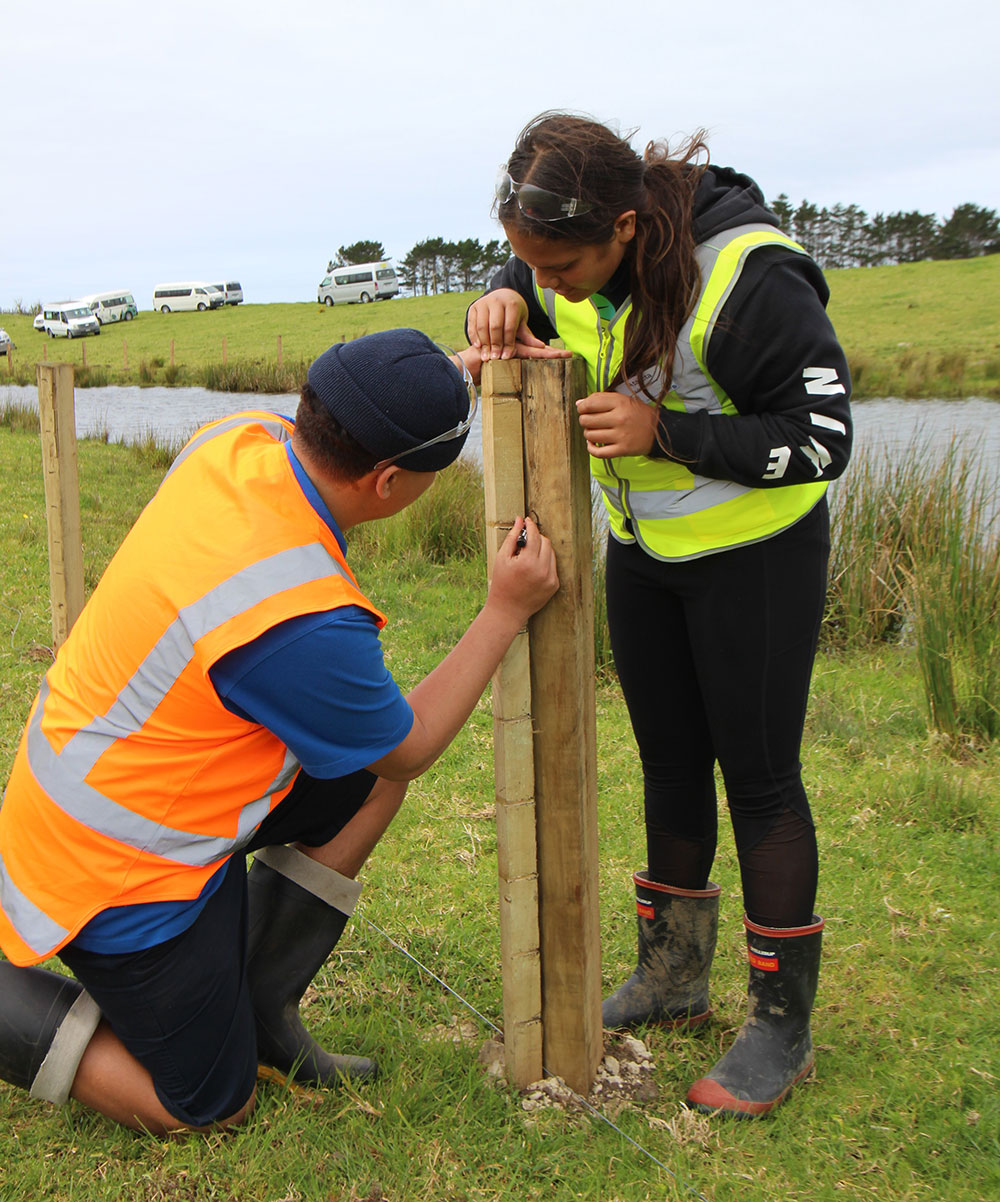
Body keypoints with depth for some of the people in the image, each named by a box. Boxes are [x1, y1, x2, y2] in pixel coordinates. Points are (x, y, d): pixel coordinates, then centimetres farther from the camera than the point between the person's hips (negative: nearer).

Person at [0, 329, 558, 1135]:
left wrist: (451, 377, 6)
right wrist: (507, 612, -10)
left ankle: (259, 1011, 18)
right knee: (210, 1106, 8)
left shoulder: (239, 438, -13)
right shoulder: (303, 622, -35)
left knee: (371, 778, 7)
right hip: (119, 873, -8)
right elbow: (409, 748, -14)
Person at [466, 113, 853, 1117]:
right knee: (670, 761, 15)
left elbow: (821, 437, -23)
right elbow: (524, 297, 12)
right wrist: (499, 306, -13)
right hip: (643, 549, 7)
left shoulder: (748, 276, -28)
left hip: (755, 554, -6)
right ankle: (672, 979, 32)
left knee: (758, 778, 0)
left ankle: (782, 1027, 15)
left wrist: (664, 431, -31)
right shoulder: (572, 263, -9)